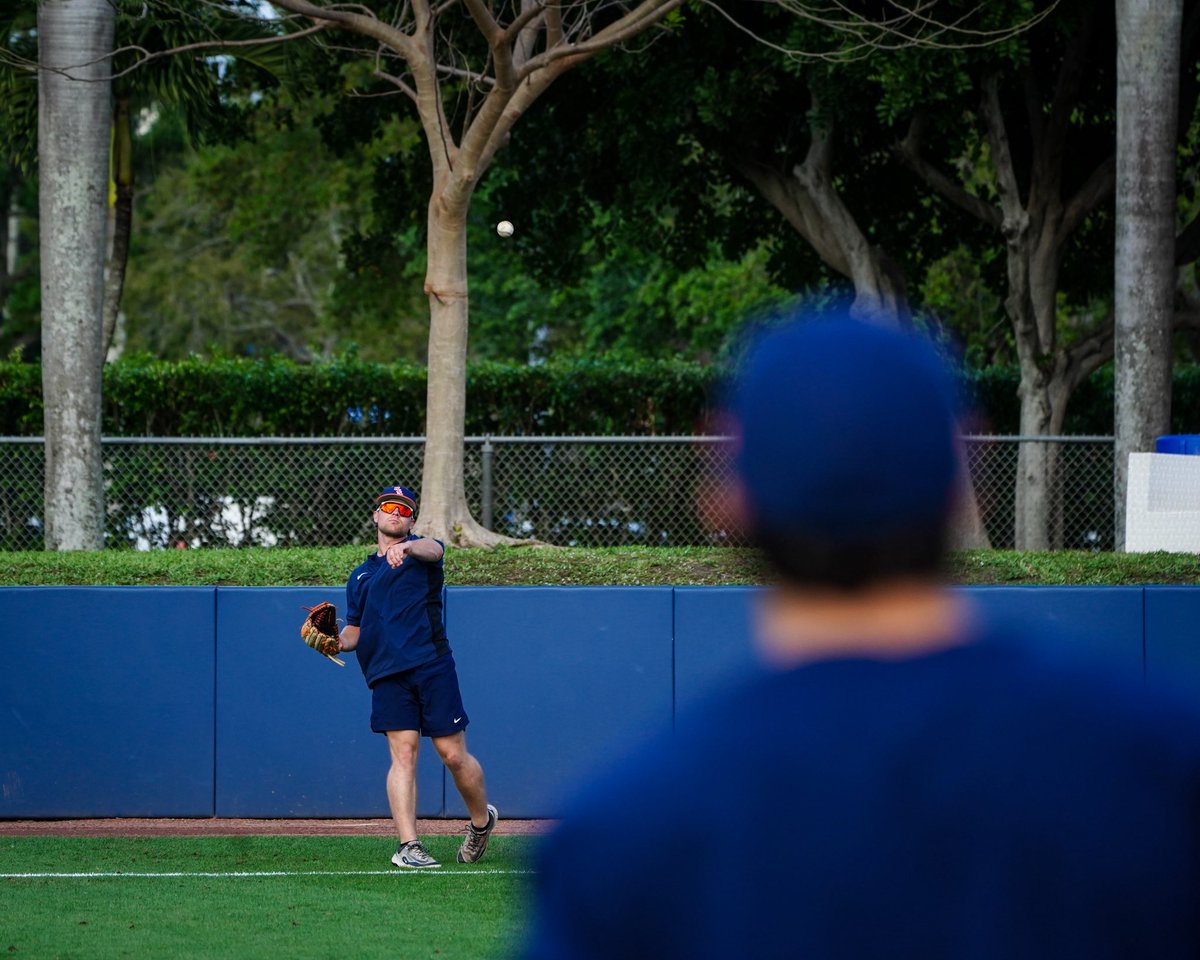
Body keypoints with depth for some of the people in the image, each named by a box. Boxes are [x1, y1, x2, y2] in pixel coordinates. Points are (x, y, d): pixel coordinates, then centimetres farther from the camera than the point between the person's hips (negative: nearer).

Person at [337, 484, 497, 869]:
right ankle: (408, 846, -16)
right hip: (387, 675, 3)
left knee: (453, 755, -2)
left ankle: (481, 820, 24)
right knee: (403, 753, -10)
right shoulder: (360, 576, 24)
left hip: (432, 666, -3)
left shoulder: (420, 550, 10)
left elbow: (434, 549, -17)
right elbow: (354, 633, 25)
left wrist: (406, 547, -40)